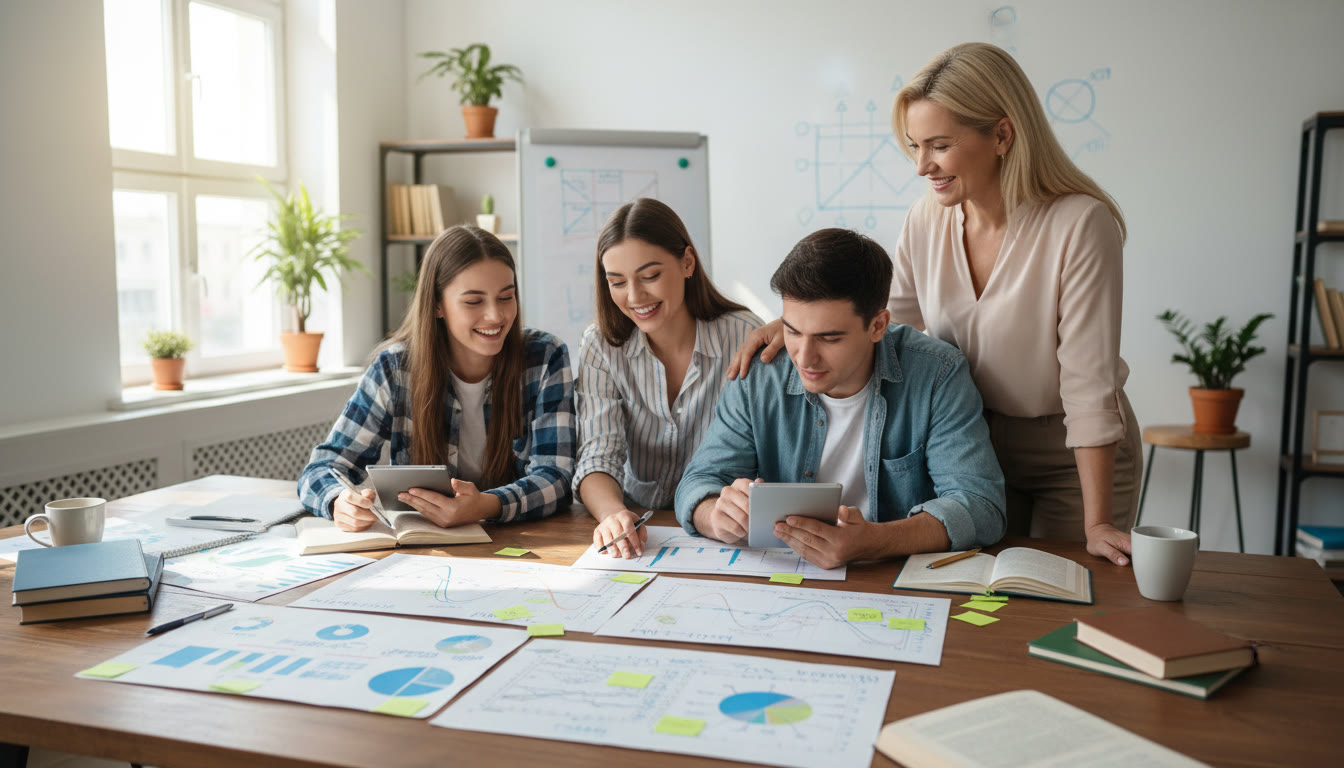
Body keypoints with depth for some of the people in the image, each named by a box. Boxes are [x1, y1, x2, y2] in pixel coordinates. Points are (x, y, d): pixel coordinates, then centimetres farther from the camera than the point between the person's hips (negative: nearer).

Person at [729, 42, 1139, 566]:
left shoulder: (1079, 224, -23)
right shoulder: (927, 218, -8)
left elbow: (1090, 386, -23)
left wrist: (1097, 524, -21)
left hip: (1075, 458, -4)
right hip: (973, 446, 4)